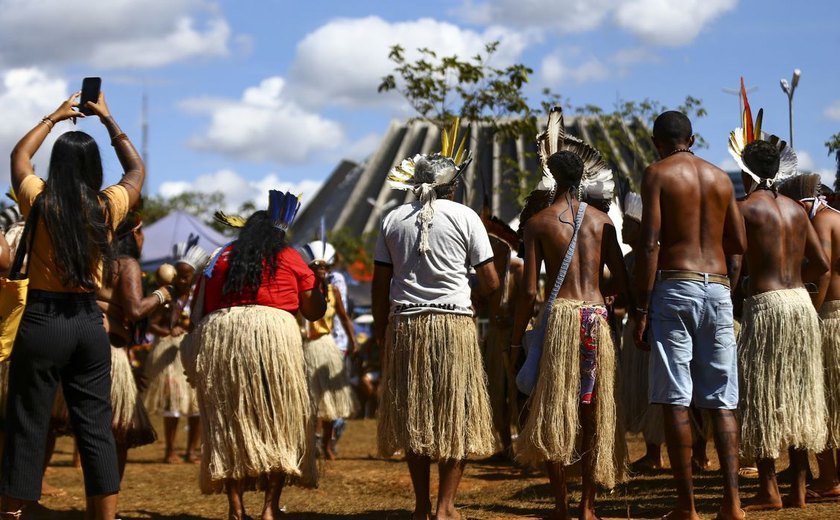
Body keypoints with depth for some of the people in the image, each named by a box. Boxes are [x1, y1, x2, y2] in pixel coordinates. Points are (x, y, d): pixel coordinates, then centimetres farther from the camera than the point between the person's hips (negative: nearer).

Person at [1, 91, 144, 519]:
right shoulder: (106, 207, -1)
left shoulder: (40, 202, -5)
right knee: (97, 427, 7)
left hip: (42, 320, -2)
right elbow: (136, 170, 21)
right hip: (90, 323, 2)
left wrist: (53, 118, 28)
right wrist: (108, 120, 26)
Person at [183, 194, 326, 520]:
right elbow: (314, 312, 17)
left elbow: (198, 311, 12)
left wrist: (195, 355, 18)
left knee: (227, 423, 8)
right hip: (273, 332, -2)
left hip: (217, 334, 2)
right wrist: (318, 282, 33)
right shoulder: (289, 257, 14)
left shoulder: (220, 258, 19)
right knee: (279, 422, 7)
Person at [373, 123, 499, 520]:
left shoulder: (393, 220, 8)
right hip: (454, 324, -3)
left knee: (412, 416, 9)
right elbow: (490, 282, -2)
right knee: (456, 417, 4)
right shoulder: (464, 217, 0)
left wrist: (381, 329, 15)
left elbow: (380, 283, 7)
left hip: (405, 326, 3)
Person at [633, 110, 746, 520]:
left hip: (676, 286, -4)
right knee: (722, 402, 6)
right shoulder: (721, 178, 14)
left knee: (676, 401, -1)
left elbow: (650, 244, -8)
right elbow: (739, 243, 17)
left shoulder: (657, 174, 0)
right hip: (718, 287, 4)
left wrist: (641, 309, -8)